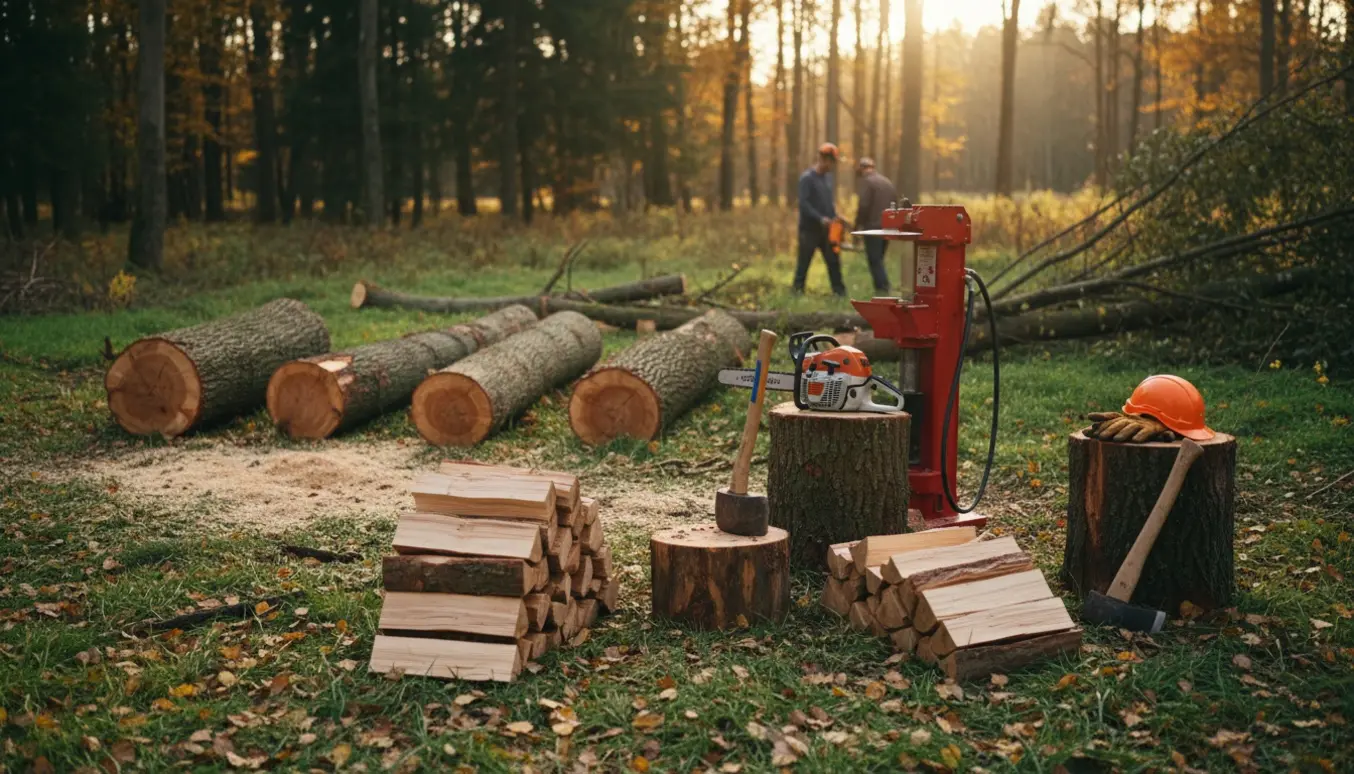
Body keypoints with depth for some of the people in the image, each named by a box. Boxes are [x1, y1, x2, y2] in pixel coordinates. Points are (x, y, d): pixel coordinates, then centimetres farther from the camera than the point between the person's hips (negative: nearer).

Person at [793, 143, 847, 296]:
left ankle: (840, 291, 9)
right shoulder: (807, 178, -12)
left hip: (826, 229, 7)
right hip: (809, 229, -7)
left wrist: (834, 217, 3)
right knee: (804, 262, 1)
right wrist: (820, 218, -24)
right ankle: (798, 290, 10)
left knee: (834, 262, 5)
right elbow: (803, 203, -19)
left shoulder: (828, 176, 11)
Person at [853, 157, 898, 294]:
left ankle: (882, 290, -11)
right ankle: (883, 289, 14)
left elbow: (863, 206, -16)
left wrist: (857, 226, -7)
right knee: (878, 260, 16)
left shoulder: (866, 181, -7)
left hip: (873, 226, -7)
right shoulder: (887, 182, 17)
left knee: (875, 261, -4)